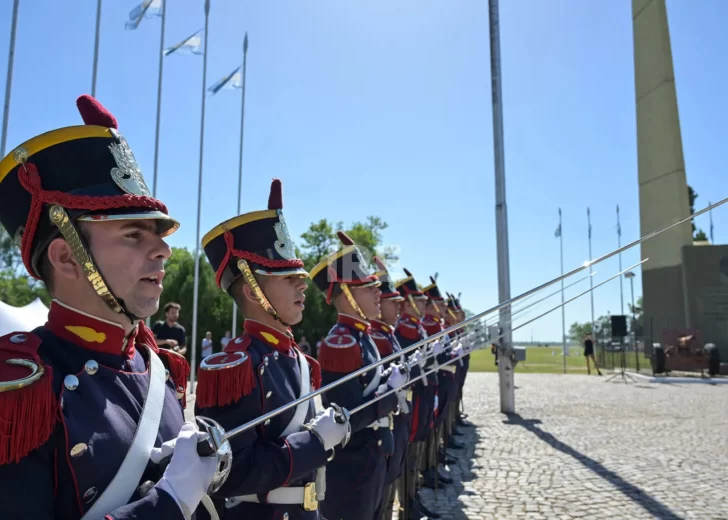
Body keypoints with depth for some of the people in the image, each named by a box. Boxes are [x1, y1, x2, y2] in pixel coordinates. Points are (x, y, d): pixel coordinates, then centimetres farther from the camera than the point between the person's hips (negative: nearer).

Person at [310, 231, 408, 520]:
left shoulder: (362, 335, 9)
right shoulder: (339, 343, -22)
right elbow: (346, 419, -26)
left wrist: (392, 381, 0)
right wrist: (393, 391, -19)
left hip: (370, 460, 10)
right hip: (349, 470, -10)